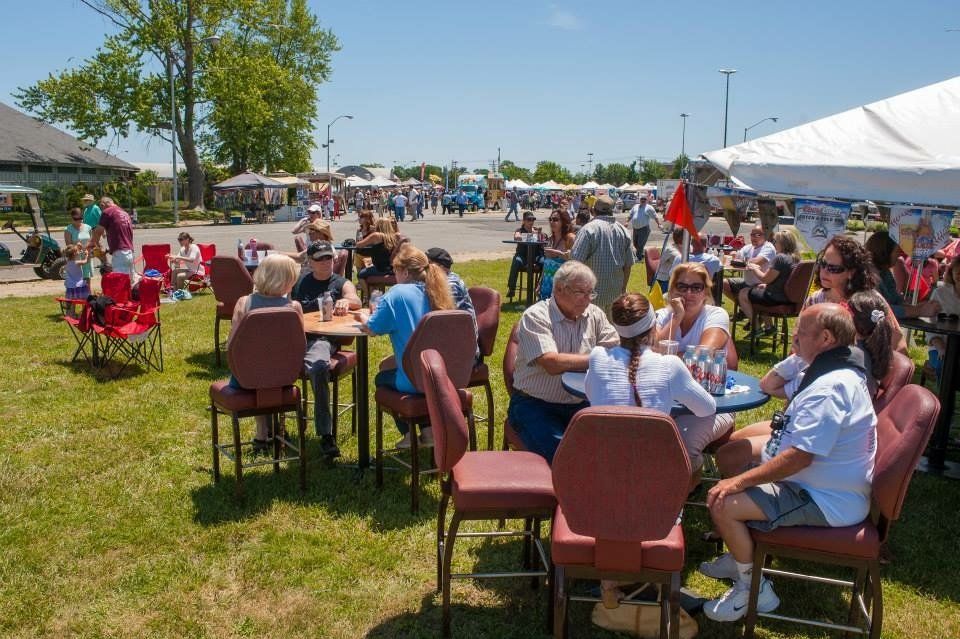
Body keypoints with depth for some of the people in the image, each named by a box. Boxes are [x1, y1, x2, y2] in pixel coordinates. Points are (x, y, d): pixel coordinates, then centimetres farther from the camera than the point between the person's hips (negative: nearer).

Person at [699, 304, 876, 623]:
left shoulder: (830, 388, -27)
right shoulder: (840, 371, 9)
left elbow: (800, 456, -31)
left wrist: (740, 481, -27)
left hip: (826, 501, -11)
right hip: (827, 485, 11)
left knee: (723, 504, -21)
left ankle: (753, 589, 1)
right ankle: (743, 556, 30)